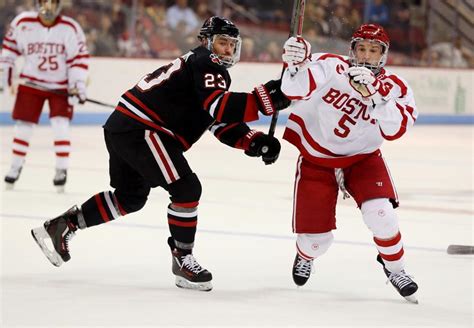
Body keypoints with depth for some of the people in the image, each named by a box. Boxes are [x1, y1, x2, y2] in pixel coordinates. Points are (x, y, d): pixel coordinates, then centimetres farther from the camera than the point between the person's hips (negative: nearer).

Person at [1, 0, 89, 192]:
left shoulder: (70, 28, -14)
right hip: (31, 83, 1)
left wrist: (77, 86, -15)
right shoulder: (23, 23, -10)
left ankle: (62, 169, 0)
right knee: (23, 126, 3)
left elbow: (79, 58, -10)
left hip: (61, 86, -1)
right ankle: (16, 166, 19)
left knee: (60, 125, -11)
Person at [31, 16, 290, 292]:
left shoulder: (207, 68, 22)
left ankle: (61, 226, 30)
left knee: (131, 197, 25)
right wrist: (266, 99, -32)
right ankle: (183, 260, -4)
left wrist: (255, 141, 0)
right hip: (140, 131, -11)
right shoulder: (206, 65, -10)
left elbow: (223, 126, 15)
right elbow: (220, 108, -27)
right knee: (186, 188, -12)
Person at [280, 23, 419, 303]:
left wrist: (375, 94, -42)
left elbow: (395, 129, -29)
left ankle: (395, 268, 4)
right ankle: (306, 256, 41)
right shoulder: (331, 67, -19)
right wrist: (297, 64, -52)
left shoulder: (395, 88, -13)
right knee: (316, 237, 1)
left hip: (362, 158, 1)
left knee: (380, 213, -24)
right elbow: (295, 90, -32)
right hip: (316, 156, -1)